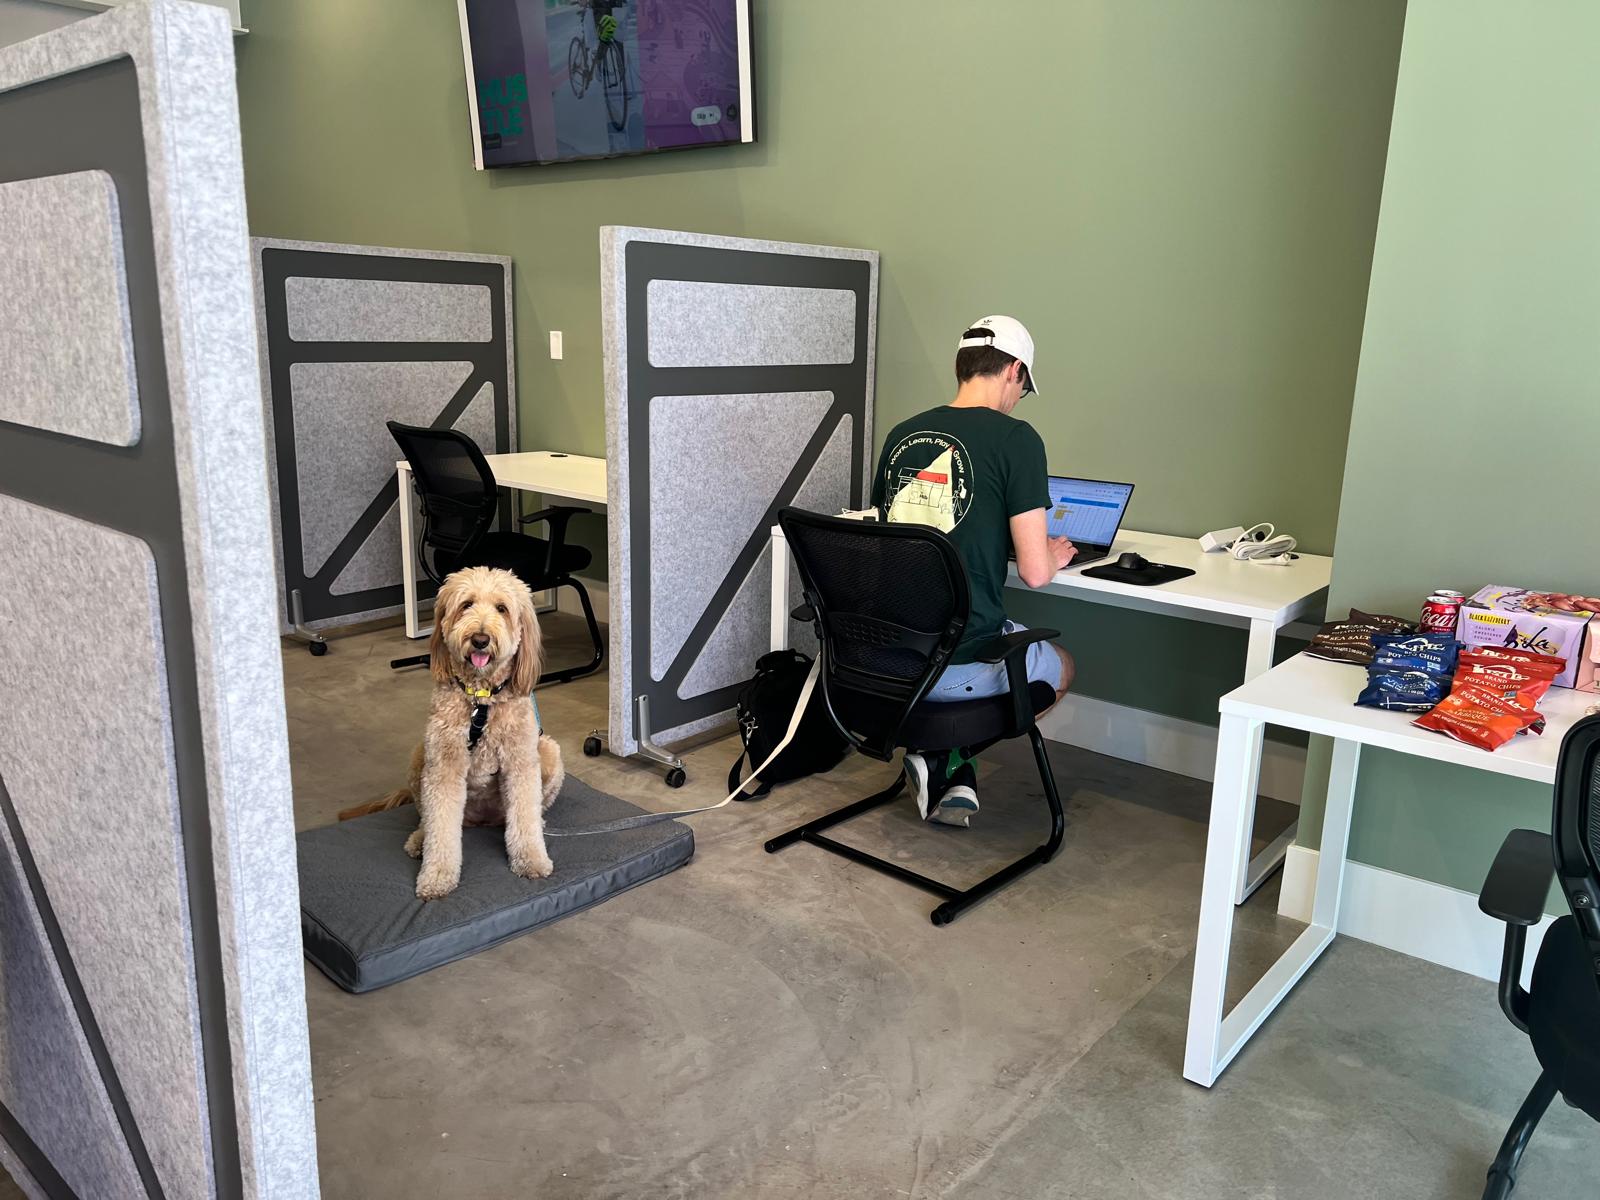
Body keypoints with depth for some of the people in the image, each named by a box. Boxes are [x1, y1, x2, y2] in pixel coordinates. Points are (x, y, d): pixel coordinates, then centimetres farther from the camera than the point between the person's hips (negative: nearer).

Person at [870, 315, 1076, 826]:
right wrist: (1053, 555, 13)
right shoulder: (1016, 438, -11)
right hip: (960, 664, -6)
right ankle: (951, 758, 11)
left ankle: (947, 773, 17)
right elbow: (1035, 572, -12)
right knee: (1062, 667, 28)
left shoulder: (901, 434, 7)